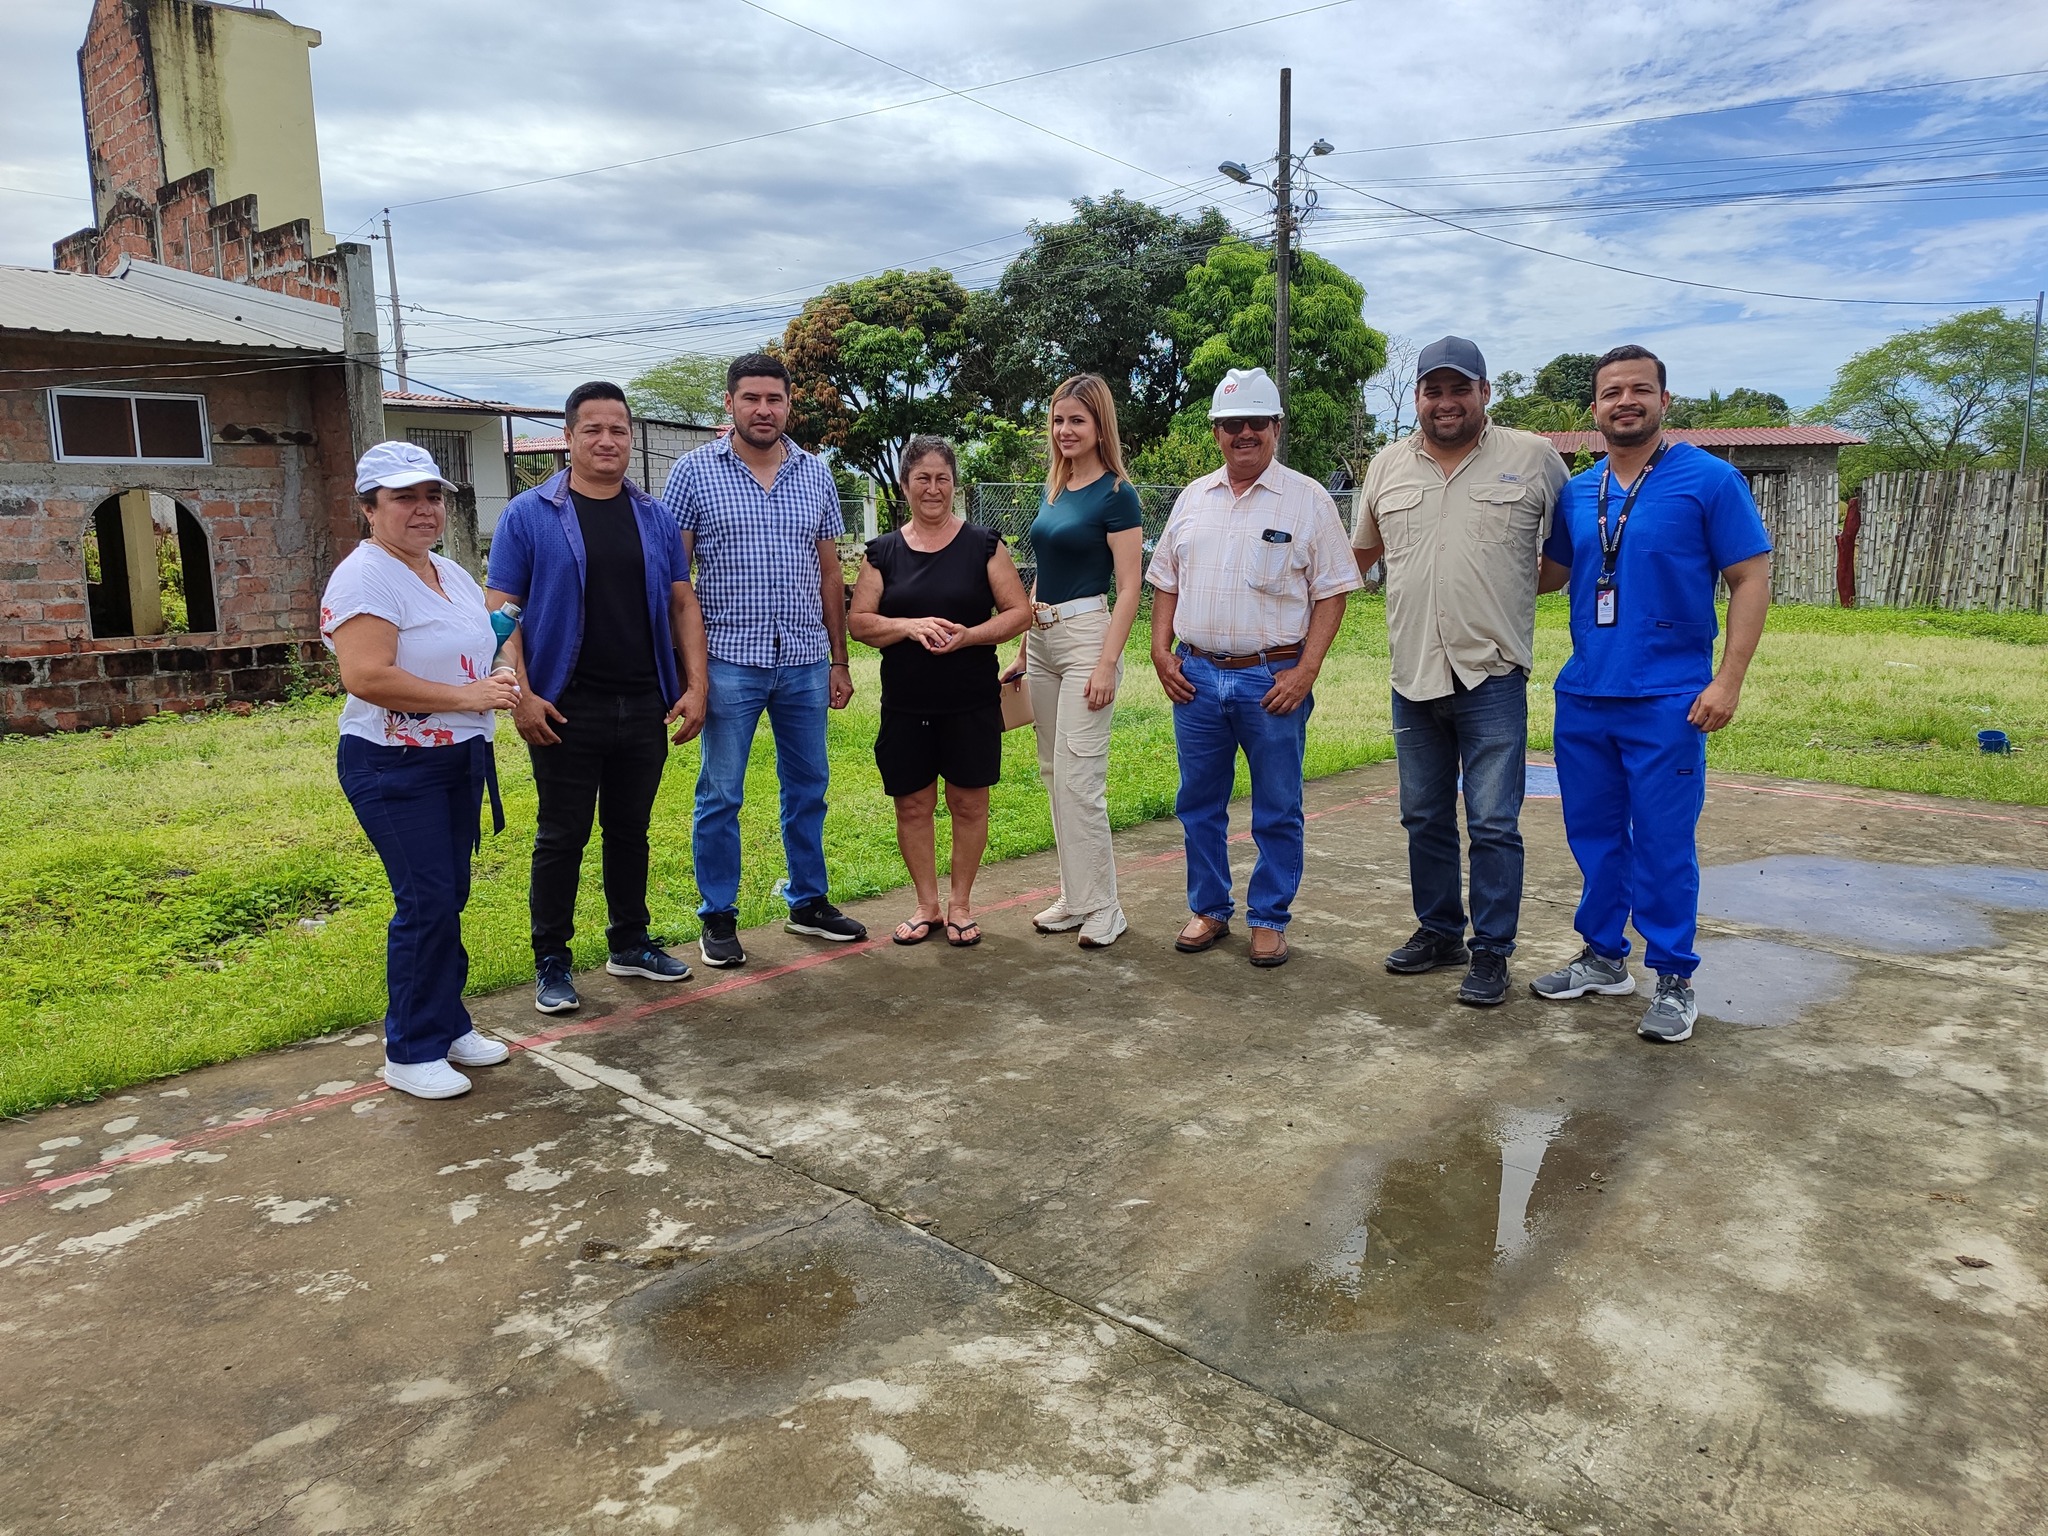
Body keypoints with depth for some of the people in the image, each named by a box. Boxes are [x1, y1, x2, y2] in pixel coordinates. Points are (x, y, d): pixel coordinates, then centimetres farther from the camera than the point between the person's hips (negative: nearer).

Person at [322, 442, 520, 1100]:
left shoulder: (453, 574, 13)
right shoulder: (364, 577, -14)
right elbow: (365, 677, -26)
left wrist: (502, 688, 5)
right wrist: (464, 697, -23)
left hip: (460, 760, 8)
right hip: (394, 767, -8)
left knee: (450, 897, 13)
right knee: (426, 902, -8)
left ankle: (449, 1025, 26)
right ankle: (411, 1052, 5)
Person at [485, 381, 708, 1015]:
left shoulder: (654, 517, 9)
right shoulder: (529, 515, -2)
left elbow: (682, 605, 9)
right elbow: (503, 611, -5)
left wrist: (695, 686, 0)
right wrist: (522, 695, -14)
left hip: (645, 707, 4)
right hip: (566, 710, -3)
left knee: (630, 831, 15)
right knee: (562, 838, 4)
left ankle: (629, 943, 29)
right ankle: (551, 963, 16)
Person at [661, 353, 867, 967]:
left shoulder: (816, 474, 8)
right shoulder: (694, 471, -2)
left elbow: (830, 573, 12)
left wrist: (839, 660, 10)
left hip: (806, 663, 4)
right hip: (729, 660, -3)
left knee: (808, 787, 12)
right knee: (720, 795, 4)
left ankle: (808, 901, 27)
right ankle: (718, 917, 17)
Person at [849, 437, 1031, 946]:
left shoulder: (983, 545, 1)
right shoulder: (883, 552, 6)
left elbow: (1019, 612, -1)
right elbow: (858, 621, 2)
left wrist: (968, 635, -17)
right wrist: (909, 626, -16)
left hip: (972, 703, -1)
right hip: (905, 706, 2)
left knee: (969, 803, 5)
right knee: (912, 805, 7)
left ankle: (960, 903, 22)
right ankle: (927, 904, 24)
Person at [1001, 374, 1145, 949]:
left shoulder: (1116, 494, -7)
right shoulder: (1053, 490, 14)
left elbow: (1129, 589, -11)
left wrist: (1107, 664, -18)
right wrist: (1023, 649, 17)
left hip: (1087, 637, -8)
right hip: (1042, 638, 8)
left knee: (1078, 778, -9)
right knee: (1055, 775, 10)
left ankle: (1102, 907, 3)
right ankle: (1075, 897, 20)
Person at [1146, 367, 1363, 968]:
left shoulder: (1307, 500, -2)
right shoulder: (1193, 499, 11)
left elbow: (1331, 593, -4)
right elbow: (1166, 582, 16)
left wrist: (1306, 671, -12)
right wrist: (1161, 650, 3)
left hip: (1273, 680, -4)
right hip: (1196, 676, 4)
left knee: (1277, 812, 6)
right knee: (1199, 805, 12)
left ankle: (1269, 919, 19)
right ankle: (1208, 909, 27)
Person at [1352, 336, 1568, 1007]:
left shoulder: (1533, 457, 0)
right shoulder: (1388, 467, 10)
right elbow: (1358, 554, 21)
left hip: (1492, 678, -4)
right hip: (1413, 676, 4)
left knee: (1493, 824, -1)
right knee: (1424, 818, 14)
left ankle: (1491, 951, 12)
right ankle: (1438, 931, 29)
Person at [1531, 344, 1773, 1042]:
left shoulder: (1709, 479, -4)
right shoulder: (1576, 493, 11)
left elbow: (1750, 580, -6)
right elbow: (1549, 574, 24)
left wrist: (1728, 680, -14)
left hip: (1667, 701, -5)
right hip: (1582, 696, 5)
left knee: (1663, 844, -1)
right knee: (1593, 834, 13)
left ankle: (1673, 980, 13)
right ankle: (1603, 957, 28)